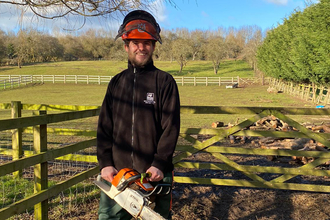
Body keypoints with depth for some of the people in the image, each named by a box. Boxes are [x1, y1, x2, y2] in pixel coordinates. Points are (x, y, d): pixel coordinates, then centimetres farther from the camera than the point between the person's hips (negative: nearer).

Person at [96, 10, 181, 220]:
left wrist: (159, 165, -14)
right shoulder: (116, 82, 10)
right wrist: (105, 163, -2)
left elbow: (171, 128, -6)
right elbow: (104, 126, 8)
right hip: (117, 173, 3)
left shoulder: (165, 81, -1)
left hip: (154, 173, -3)